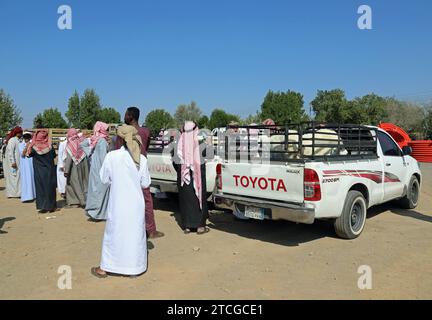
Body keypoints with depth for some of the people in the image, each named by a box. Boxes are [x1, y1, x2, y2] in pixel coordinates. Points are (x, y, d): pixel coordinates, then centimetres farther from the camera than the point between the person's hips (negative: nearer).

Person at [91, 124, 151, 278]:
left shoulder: (111, 156, -12)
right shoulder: (142, 159, -6)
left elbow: (104, 179, -1)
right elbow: (145, 183, 1)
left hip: (118, 205, -1)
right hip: (136, 204, 1)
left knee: (113, 234, 13)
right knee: (136, 234, 14)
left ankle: (104, 268, 27)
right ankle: (135, 267, 25)